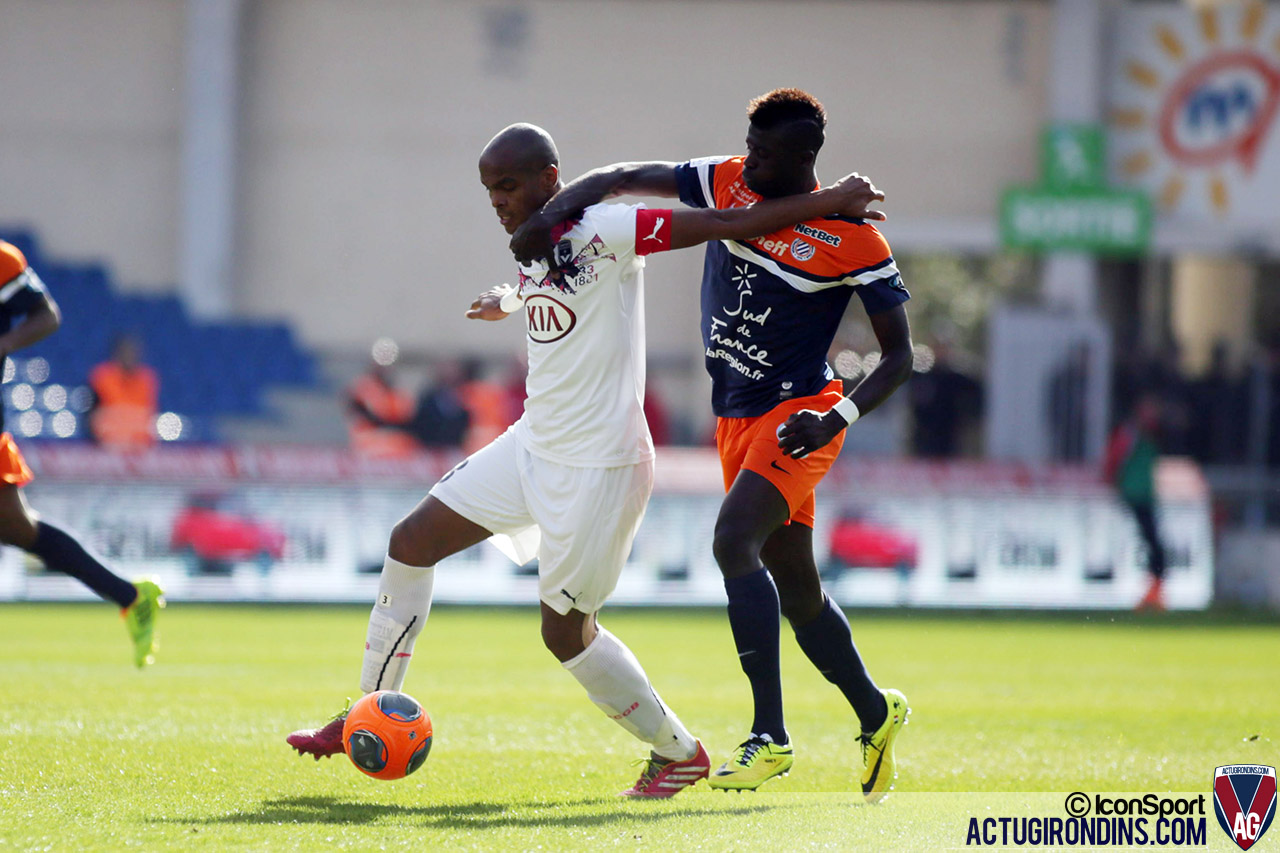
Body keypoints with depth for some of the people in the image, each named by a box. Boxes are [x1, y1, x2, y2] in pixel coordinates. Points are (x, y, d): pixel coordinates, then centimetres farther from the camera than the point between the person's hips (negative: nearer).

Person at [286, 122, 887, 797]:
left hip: (599, 465, -9)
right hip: (532, 446, 9)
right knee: (411, 543, 6)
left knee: (566, 631, -1)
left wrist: (827, 203, -20)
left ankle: (679, 752, 19)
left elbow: (722, 224, -18)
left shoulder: (602, 231, -18)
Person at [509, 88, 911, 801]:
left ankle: (770, 737, -28)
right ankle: (876, 714, 33)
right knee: (795, 588, 12)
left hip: (796, 418, -7)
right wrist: (553, 214, -13)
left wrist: (837, 419, -22)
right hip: (738, 419, 7)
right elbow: (622, 179, 6)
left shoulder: (854, 240, -13)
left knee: (733, 540, -26)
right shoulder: (728, 184, 1)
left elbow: (899, 354, -7)